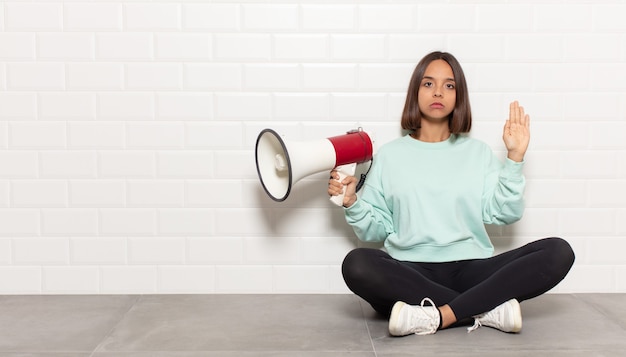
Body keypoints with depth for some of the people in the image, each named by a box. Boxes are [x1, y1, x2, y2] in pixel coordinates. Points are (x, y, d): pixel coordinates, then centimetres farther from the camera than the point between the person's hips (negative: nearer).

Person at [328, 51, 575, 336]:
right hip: (409, 274, -1)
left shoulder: (478, 152, 17)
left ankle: (440, 315, -31)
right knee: (357, 263, -34)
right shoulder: (389, 155, 15)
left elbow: (504, 214, 3)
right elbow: (375, 230, 11)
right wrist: (351, 203, -6)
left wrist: (514, 158, -2)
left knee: (558, 251, -22)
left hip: (471, 270, 1)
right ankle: (489, 309, -26)